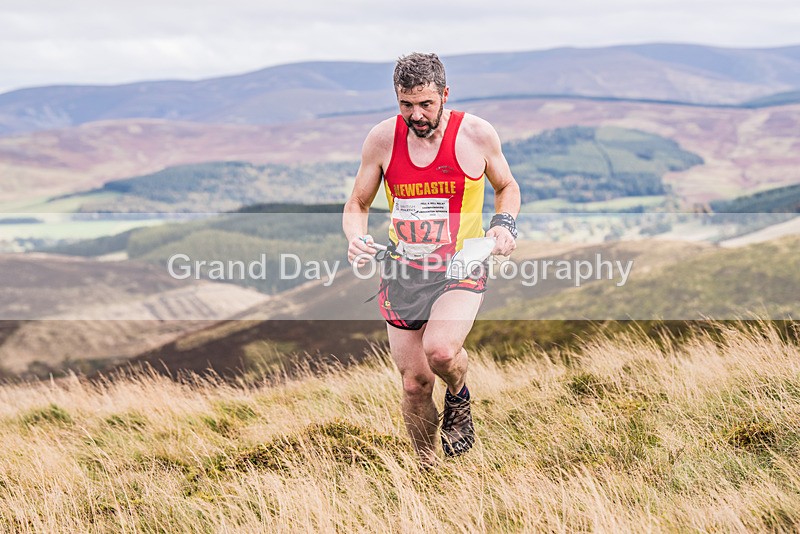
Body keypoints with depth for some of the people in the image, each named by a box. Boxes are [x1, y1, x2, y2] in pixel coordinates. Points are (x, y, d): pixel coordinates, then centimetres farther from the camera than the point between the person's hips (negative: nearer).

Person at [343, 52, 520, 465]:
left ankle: (459, 396, 7)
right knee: (414, 384, 4)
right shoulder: (382, 140, -4)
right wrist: (356, 239, -14)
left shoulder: (476, 134, -7)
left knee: (440, 350, -29)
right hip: (402, 272, 2)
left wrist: (504, 224, -9)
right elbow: (357, 204, 8)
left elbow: (507, 187, 11)